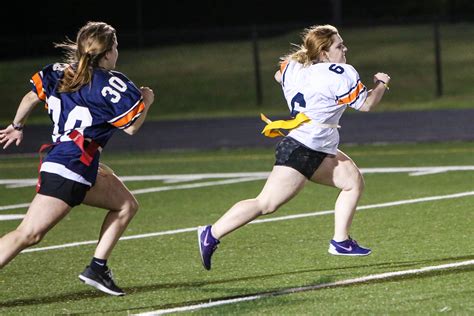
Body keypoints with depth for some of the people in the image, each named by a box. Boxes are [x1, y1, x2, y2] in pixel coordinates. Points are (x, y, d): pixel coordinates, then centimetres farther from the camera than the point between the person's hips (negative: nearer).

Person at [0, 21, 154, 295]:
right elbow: (131, 126, -5)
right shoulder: (113, 84, -10)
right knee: (29, 234, -14)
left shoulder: (61, 72, 11)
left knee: (127, 205, 18)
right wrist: (145, 101, 13)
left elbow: (32, 96, 16)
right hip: (70, 169, -10)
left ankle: (97, 269, 16)